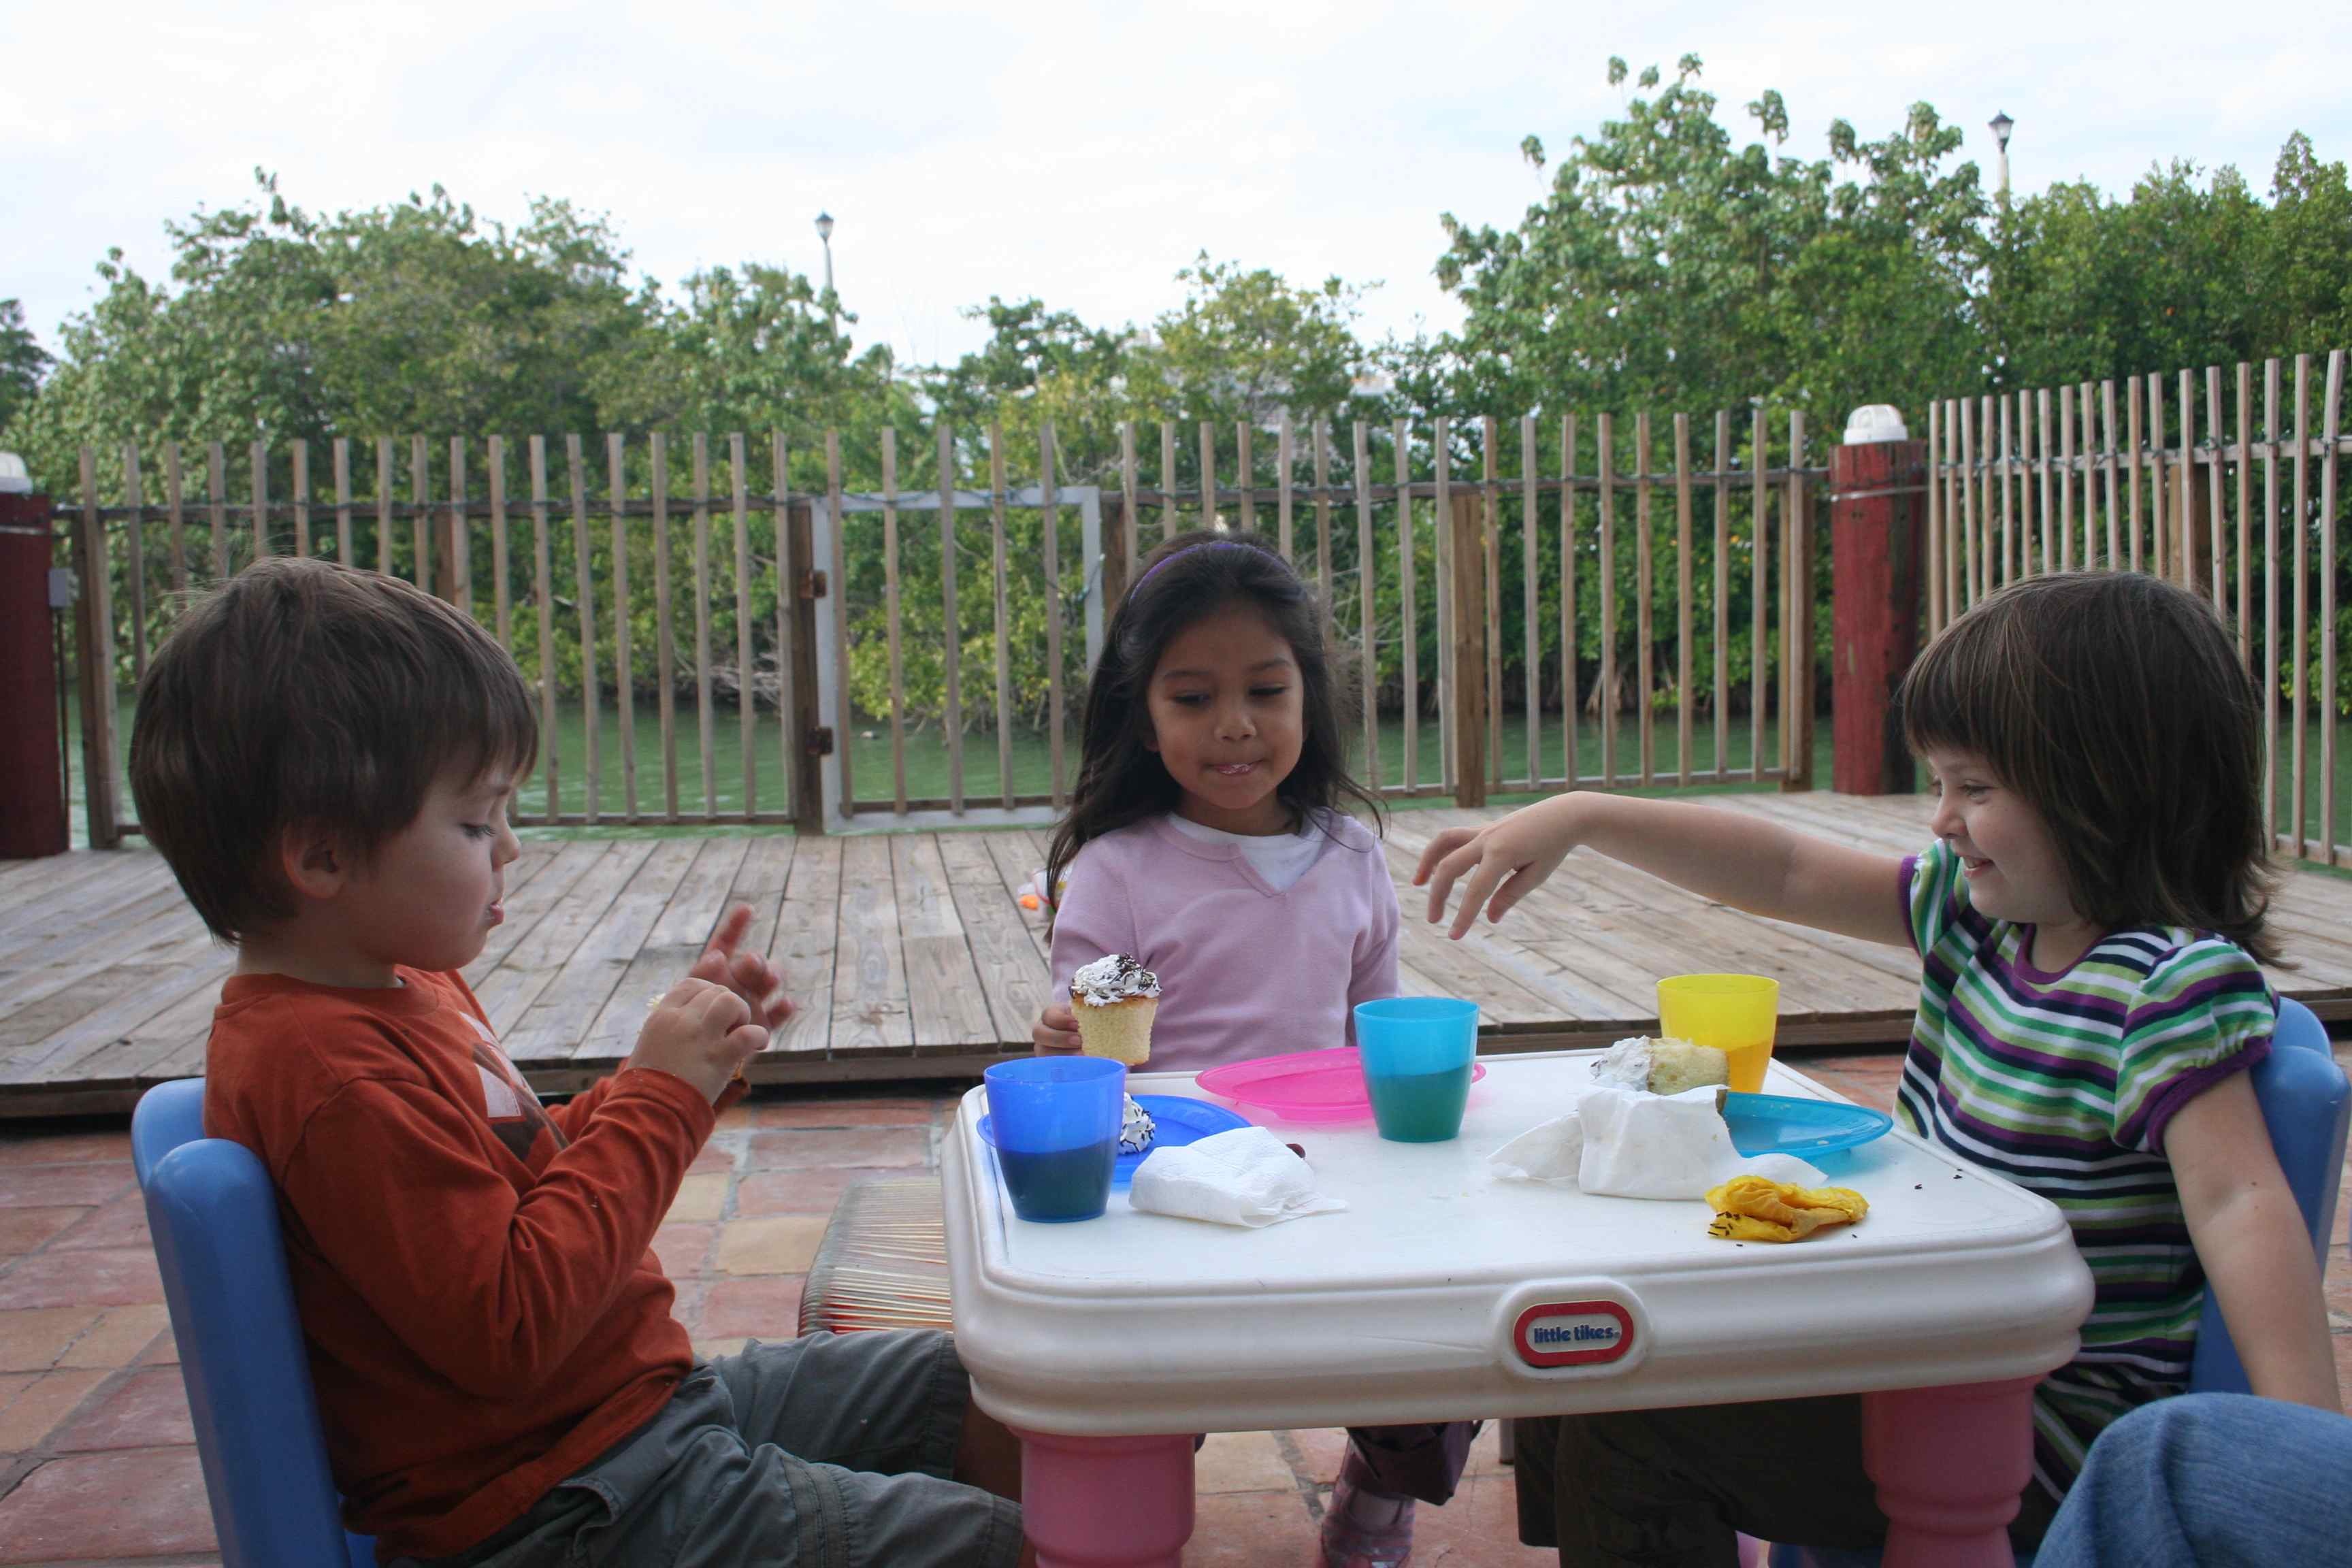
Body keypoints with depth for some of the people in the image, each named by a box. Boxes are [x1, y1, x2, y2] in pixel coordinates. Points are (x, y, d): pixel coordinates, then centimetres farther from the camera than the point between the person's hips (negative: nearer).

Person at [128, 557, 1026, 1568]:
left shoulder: (408, 991, 8)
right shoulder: (331, 1076, -25)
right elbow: (508, 1326, -28)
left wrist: (691, 1058, 6)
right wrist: (662, 1094, -21)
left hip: (651, 1394, 10)